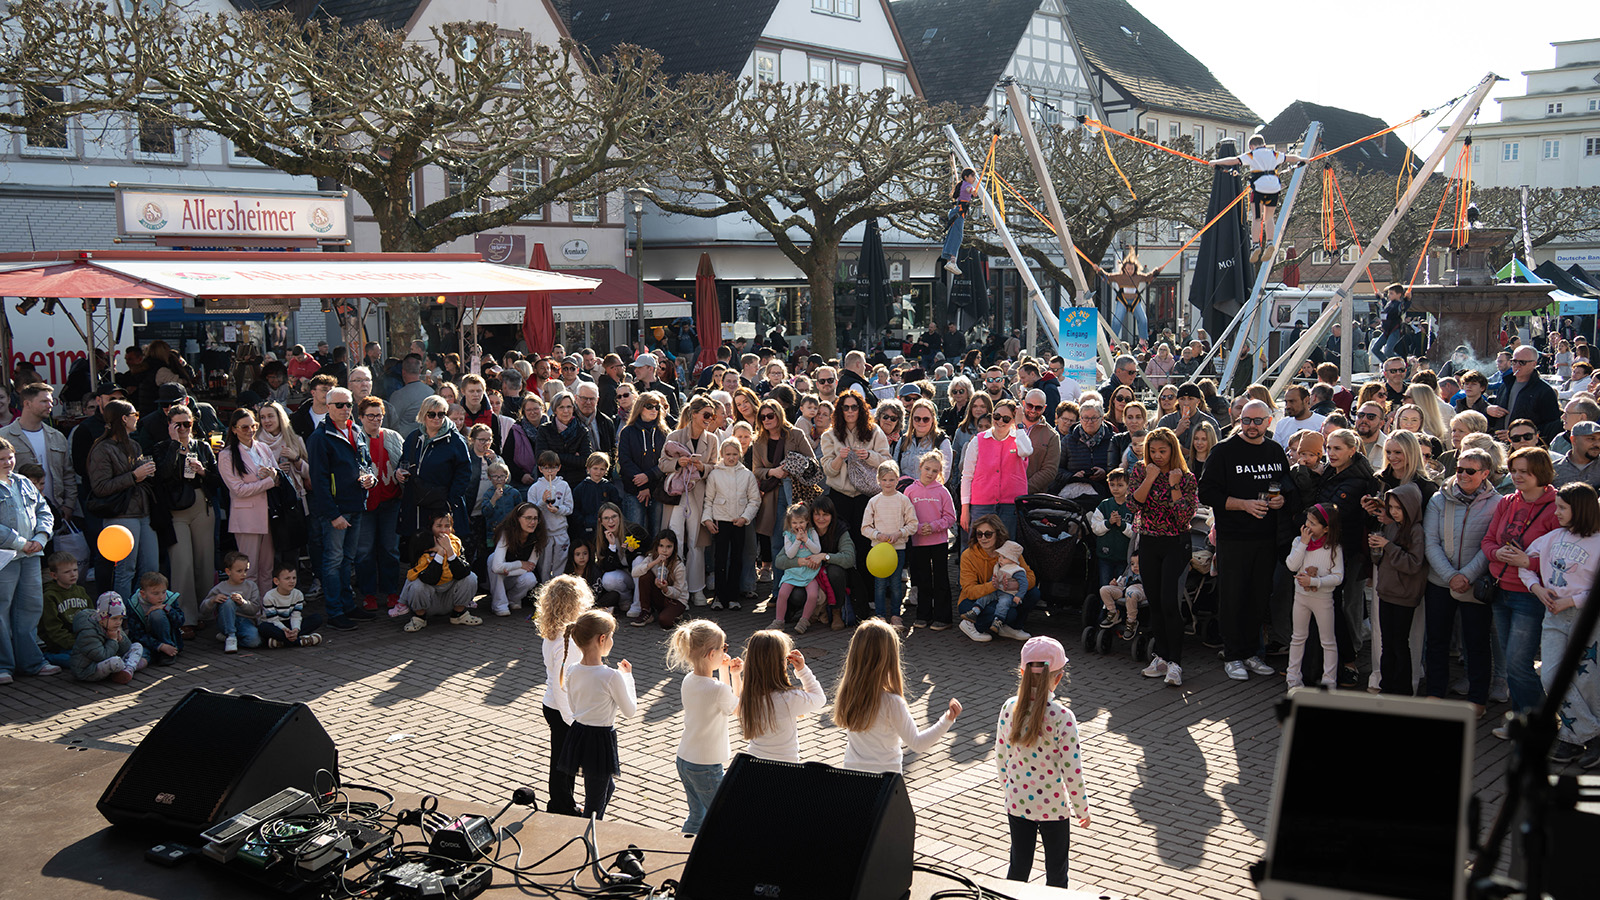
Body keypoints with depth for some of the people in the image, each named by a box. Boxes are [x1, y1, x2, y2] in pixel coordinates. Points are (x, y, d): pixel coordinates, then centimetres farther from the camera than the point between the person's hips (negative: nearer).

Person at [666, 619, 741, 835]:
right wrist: (735, 676, 2)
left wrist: (723, 671, 10)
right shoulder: (719, 690, -25)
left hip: (684, 759, 8)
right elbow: (738, 708, -3)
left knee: (696, 817, 21)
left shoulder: (688, 680, -2)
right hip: (706, 766, -7)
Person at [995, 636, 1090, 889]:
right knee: (1056, 872, 15)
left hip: (1017, 803, 3)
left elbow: (1001, 758, 0)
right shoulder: (1062, 716, -22)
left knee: (1018, 867, 19)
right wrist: (1082, 808, -3)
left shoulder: (1010, 708, -10)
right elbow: (1072, 771, -18)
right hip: (1053, 806, -3)